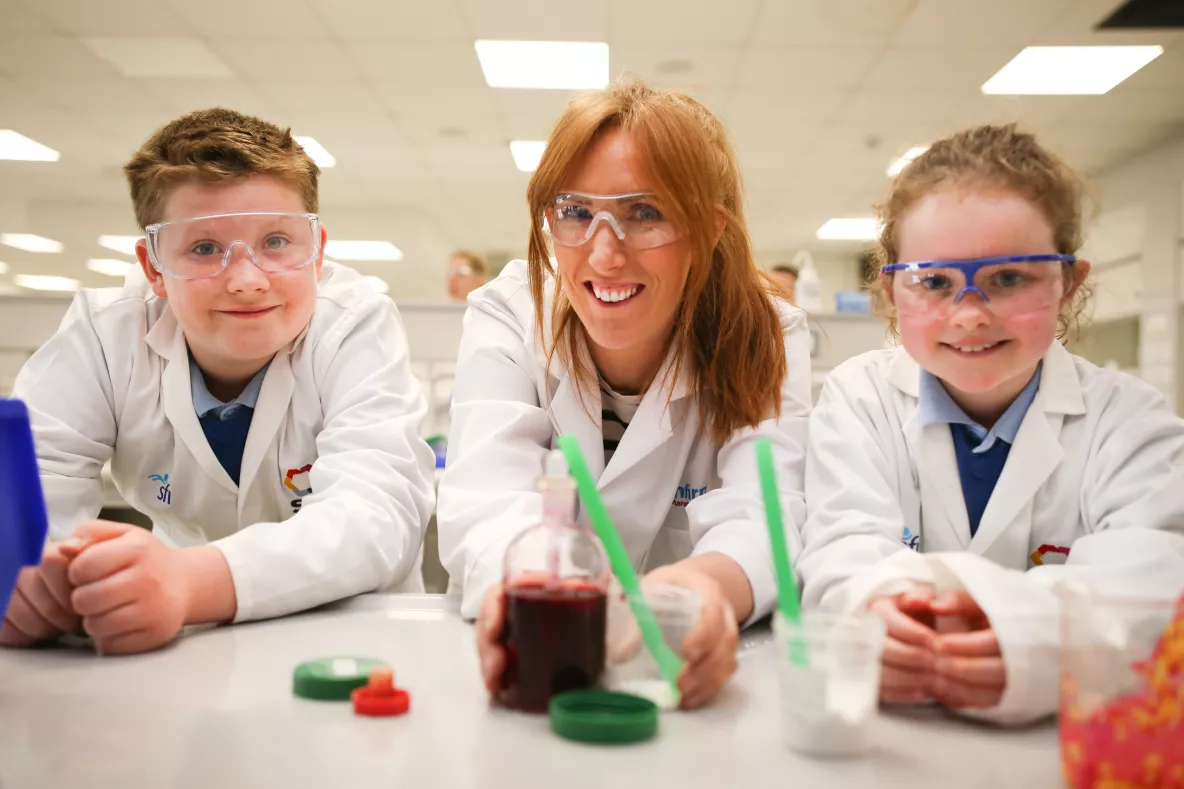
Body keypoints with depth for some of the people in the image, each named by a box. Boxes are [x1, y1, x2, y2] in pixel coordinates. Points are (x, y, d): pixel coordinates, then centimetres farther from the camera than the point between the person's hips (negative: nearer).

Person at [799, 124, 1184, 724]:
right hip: (889, 722, 1)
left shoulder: (1128, 419, -1)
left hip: (1071, 731, 0)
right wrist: (878, 603, -36)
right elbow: (844, 549, -12)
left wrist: (1039, 633, -38)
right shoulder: (859, 398, 2)